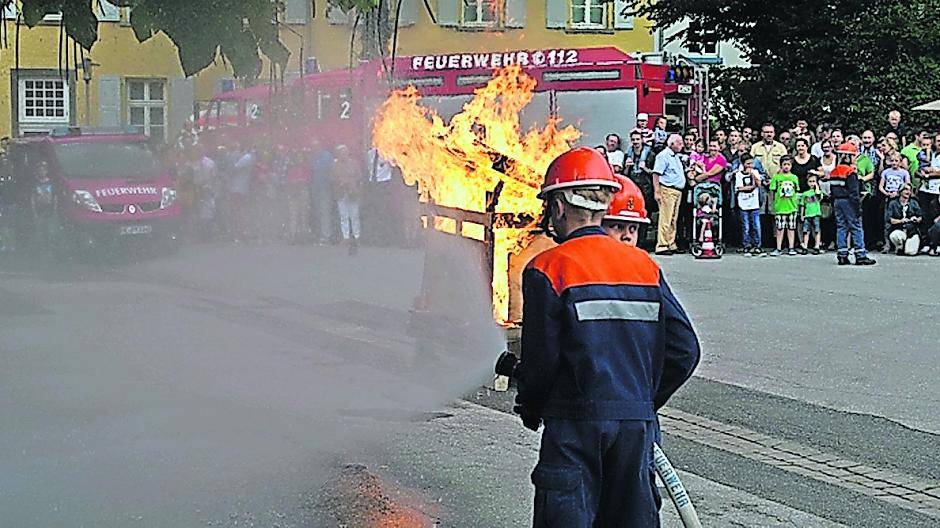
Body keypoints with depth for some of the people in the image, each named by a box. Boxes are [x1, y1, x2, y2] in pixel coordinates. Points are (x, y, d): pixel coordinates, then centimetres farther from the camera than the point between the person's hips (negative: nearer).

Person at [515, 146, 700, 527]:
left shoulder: (548, 270, -8)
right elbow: (684, 349, 5)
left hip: (575, 424, -5)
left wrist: (530, 409, 10)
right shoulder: (645, 266, 7)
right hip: (637, 423, 5)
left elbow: (541, 357, -9)